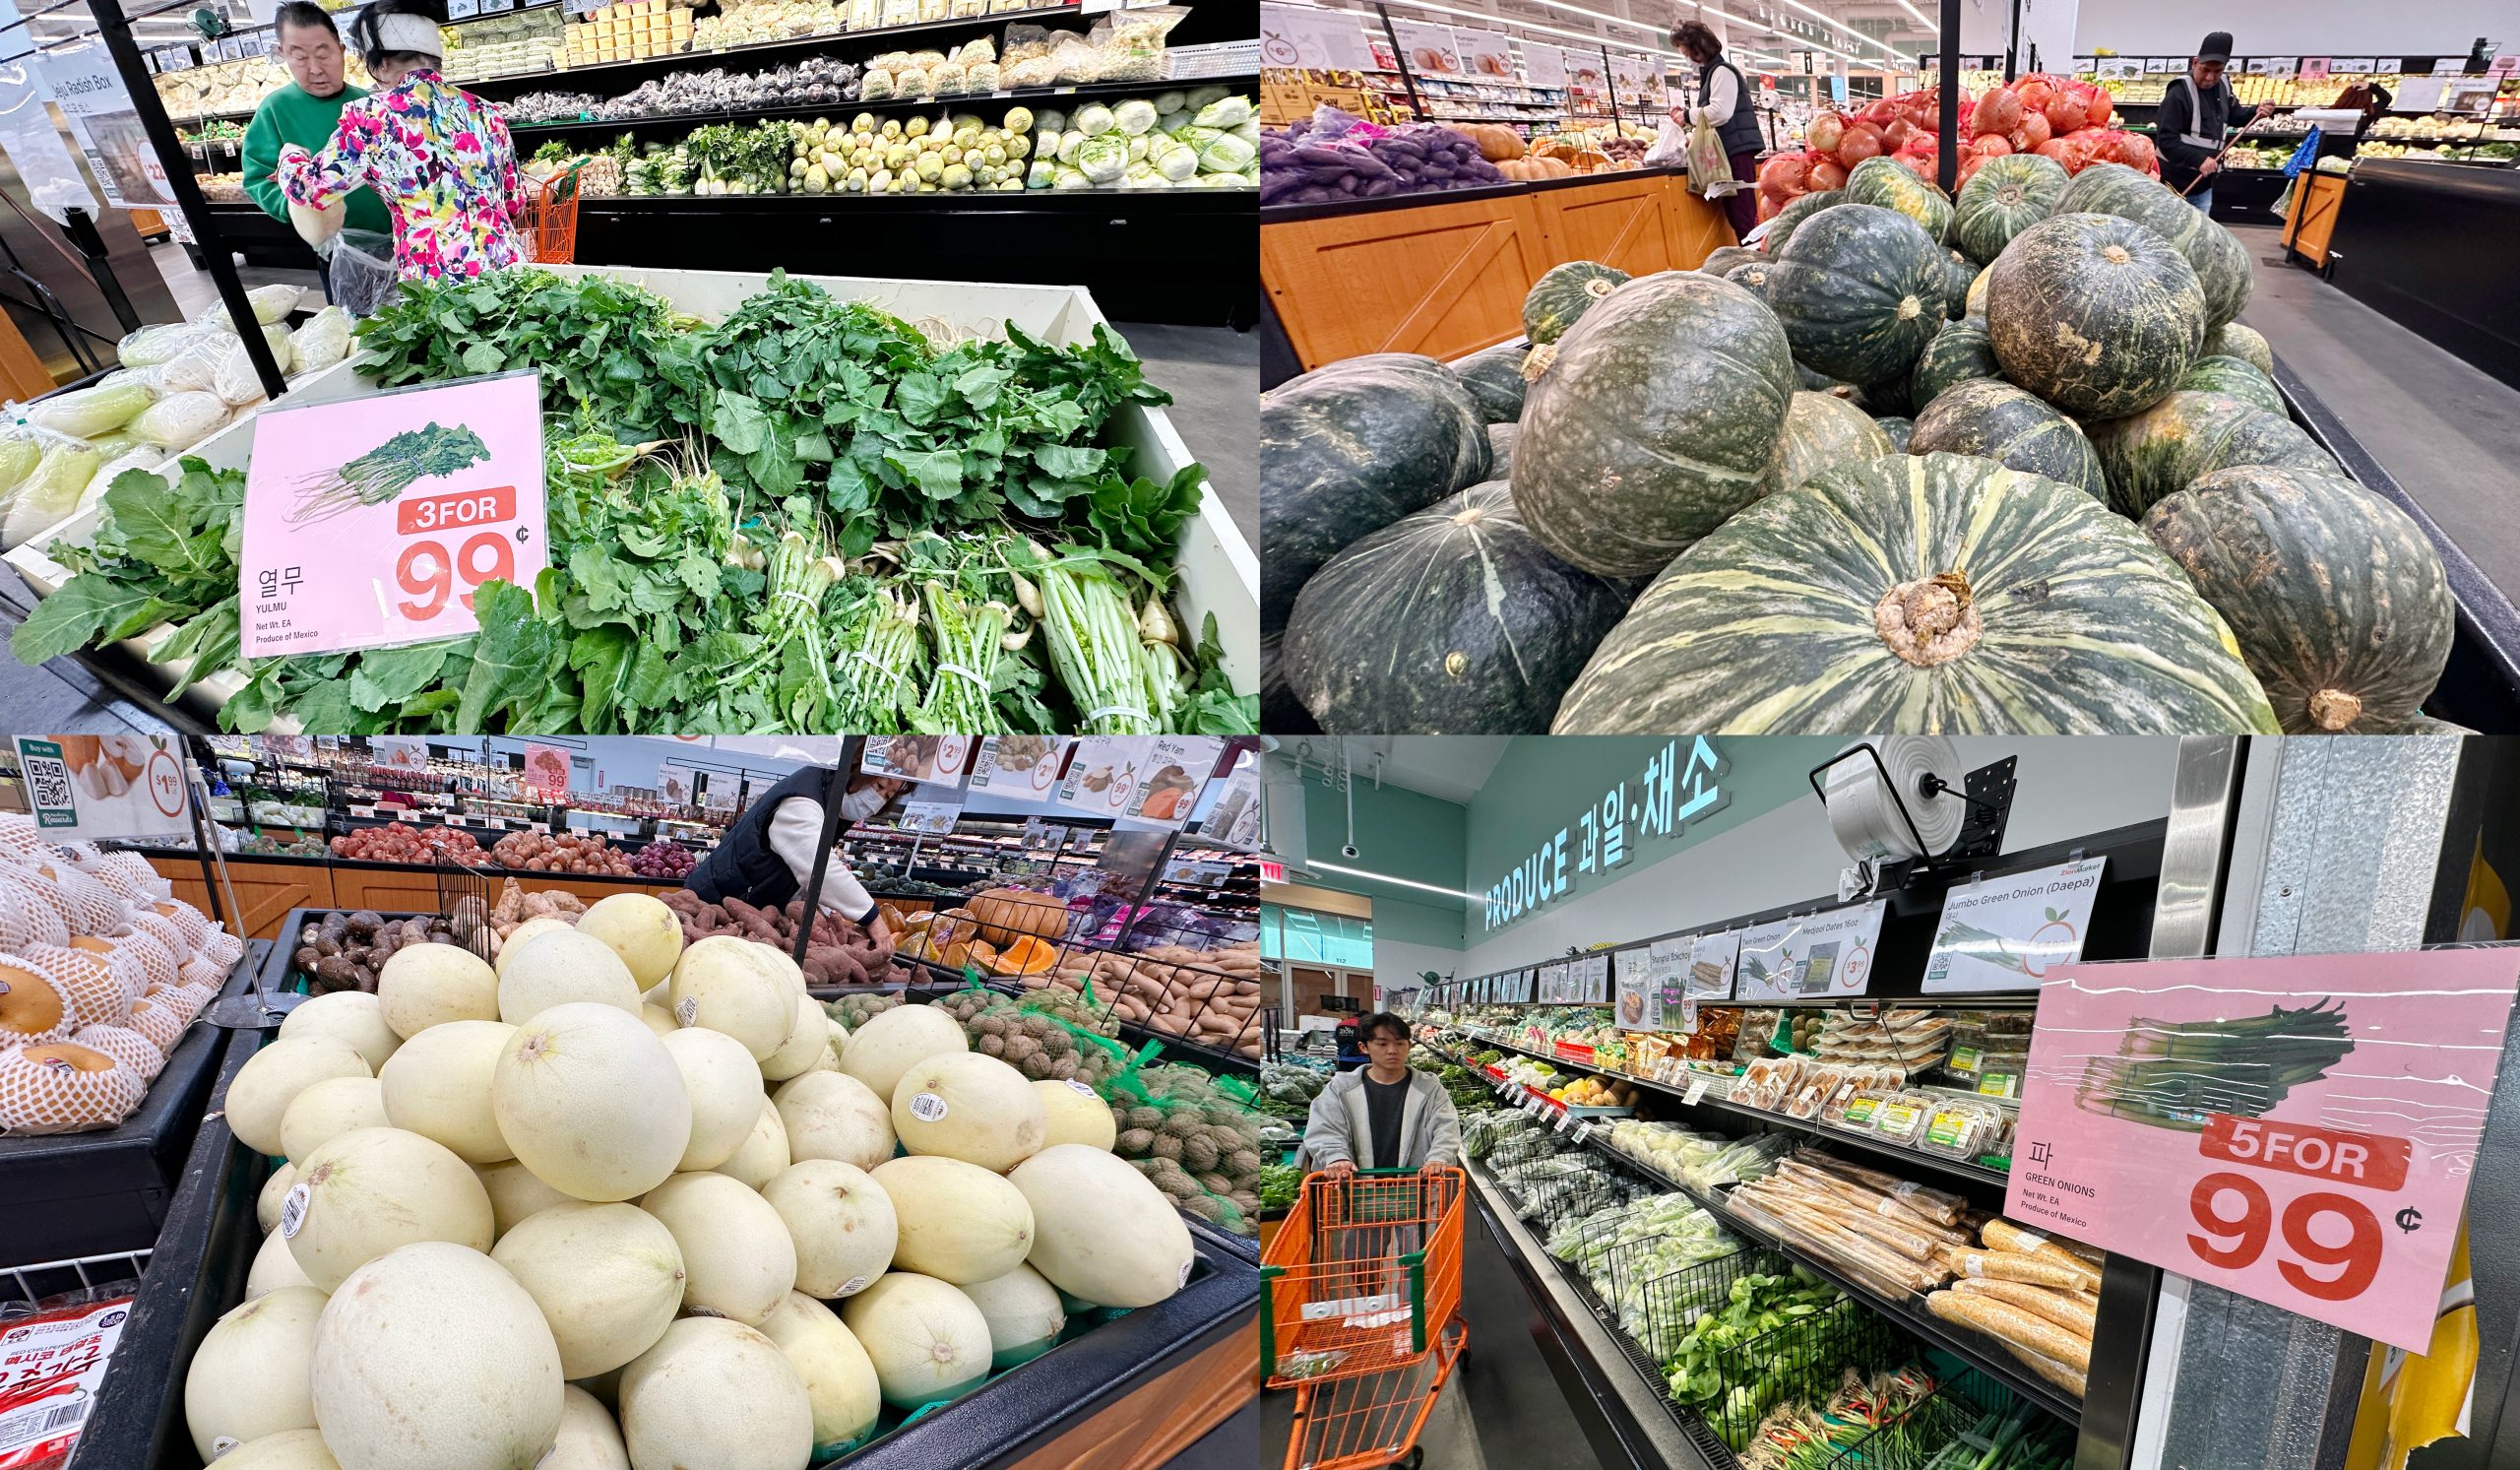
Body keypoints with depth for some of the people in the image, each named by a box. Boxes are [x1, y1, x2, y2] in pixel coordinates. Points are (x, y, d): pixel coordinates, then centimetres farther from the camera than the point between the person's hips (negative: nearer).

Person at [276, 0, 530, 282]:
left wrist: (291, 155, 26)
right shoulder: (485, 112, 8)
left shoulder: (374, 117, -5)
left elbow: (307, 188, 4)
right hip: (508, 271, 5)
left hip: (435, 283, -4)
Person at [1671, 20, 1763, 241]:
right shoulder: (1710, 72, 21)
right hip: (1730, 150, 10)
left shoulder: (1722, 71, -9)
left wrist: (1688, 116, -8)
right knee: (1735, 213, 9)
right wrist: (1686, 115, 8)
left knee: (1743, 214, -14)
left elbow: (1721, 112, -20)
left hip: (1738, 149, -10)